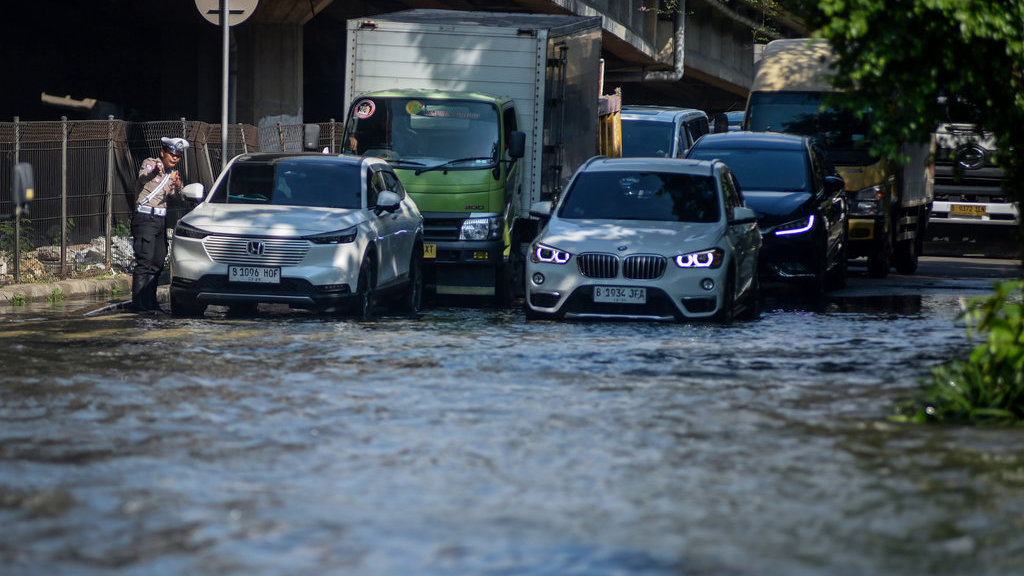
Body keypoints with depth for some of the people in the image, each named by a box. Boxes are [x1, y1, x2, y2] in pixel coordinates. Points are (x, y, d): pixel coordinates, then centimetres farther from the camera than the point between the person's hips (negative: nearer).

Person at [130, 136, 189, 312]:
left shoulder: (172, 173, 14)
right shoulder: (149, 164, -5)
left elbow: (176, 196, 3)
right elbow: (142, 178, -25)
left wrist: (178, 187, -20)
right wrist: (154, 172, -46)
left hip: (160, 219, 7)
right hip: (145, 218, -7)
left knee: (158, 262, 7)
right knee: (144, 261, -13)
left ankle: (150, 301, 14)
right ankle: (139, 302, -15)